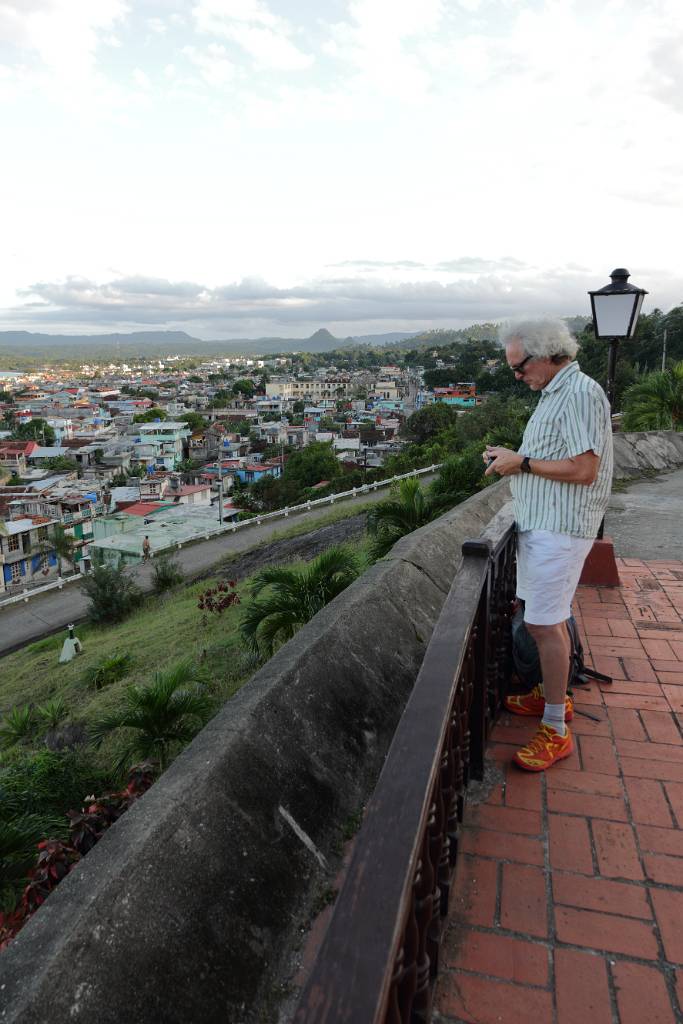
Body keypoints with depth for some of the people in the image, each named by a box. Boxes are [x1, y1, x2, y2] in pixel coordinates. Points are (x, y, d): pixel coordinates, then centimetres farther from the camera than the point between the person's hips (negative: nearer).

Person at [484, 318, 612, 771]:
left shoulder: (580, 393, -16)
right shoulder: (554, 393, 16)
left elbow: (582, 469, -22)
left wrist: (522, 462, -14)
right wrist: (513, 458, 8)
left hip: (559, 529, -10)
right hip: (541, 525, 10)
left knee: (545, 624, -6)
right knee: (546, 620, 17)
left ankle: (556, 730, 5)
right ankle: (552, 695, 33)